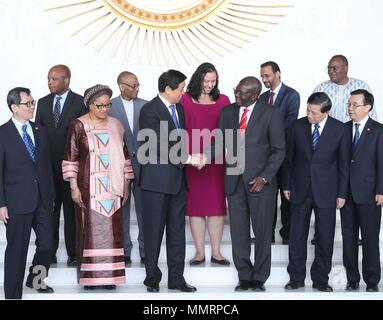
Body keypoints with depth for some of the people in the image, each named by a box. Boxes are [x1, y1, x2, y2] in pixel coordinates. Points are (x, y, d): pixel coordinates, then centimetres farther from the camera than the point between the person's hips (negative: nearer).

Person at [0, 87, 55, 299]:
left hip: (42, 200, 5)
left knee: (47, 245, 8)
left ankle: (36, 280, 34)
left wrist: (51, 195, 13)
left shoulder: (40, 131, 11)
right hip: (17, 201, -5)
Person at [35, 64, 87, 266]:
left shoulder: (80, 103, -3)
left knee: (72, 211, 2)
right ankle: (49, 253, 15)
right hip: (48, 165, 4)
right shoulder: (43, 103, 10)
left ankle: (73, 253, 9)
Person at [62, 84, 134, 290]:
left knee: (111, 230, 2)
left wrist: (126, 184, 11)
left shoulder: (115, 125, 10)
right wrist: (74, 187, -9)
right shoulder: (78, 126, -2)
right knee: (89, 229, -2)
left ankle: (108, 275, 9)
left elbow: (123, 156, 14)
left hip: (112, 188, 4)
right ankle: (89, 276, 4)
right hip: (88, 187, -4)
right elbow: (70, 157, -3)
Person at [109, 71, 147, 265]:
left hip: (142, 163, 1)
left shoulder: (145, 106, 5)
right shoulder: (110, 107, -2)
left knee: (144, 208, 3)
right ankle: (124, 250, 15)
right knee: (121, 209, 6)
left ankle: (145, 250, 11)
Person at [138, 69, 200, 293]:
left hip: (178, 180, 7)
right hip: (157, 181, -7)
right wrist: (188, 159, -16)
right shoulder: (150, 110, -11)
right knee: (154, 231, 2)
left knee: (177, 231, 9)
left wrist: (187, 160, 8)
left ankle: (176, 278, 15)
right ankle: (152, 278, 12)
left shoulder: (179, 109, 13)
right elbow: (160, 146, -17)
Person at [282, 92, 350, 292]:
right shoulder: (298, 126, -1)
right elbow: (289, 157, 6)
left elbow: (343, 163, -1)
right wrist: (286, 185, 5)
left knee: (325, 238, 4)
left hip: (326, 192, -1)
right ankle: (296, 278, 17)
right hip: (300, 190, 1)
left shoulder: (339, 130, -5)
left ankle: (320, 280, 17)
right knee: (297, 236, 6)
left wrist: (341, 193, -1)